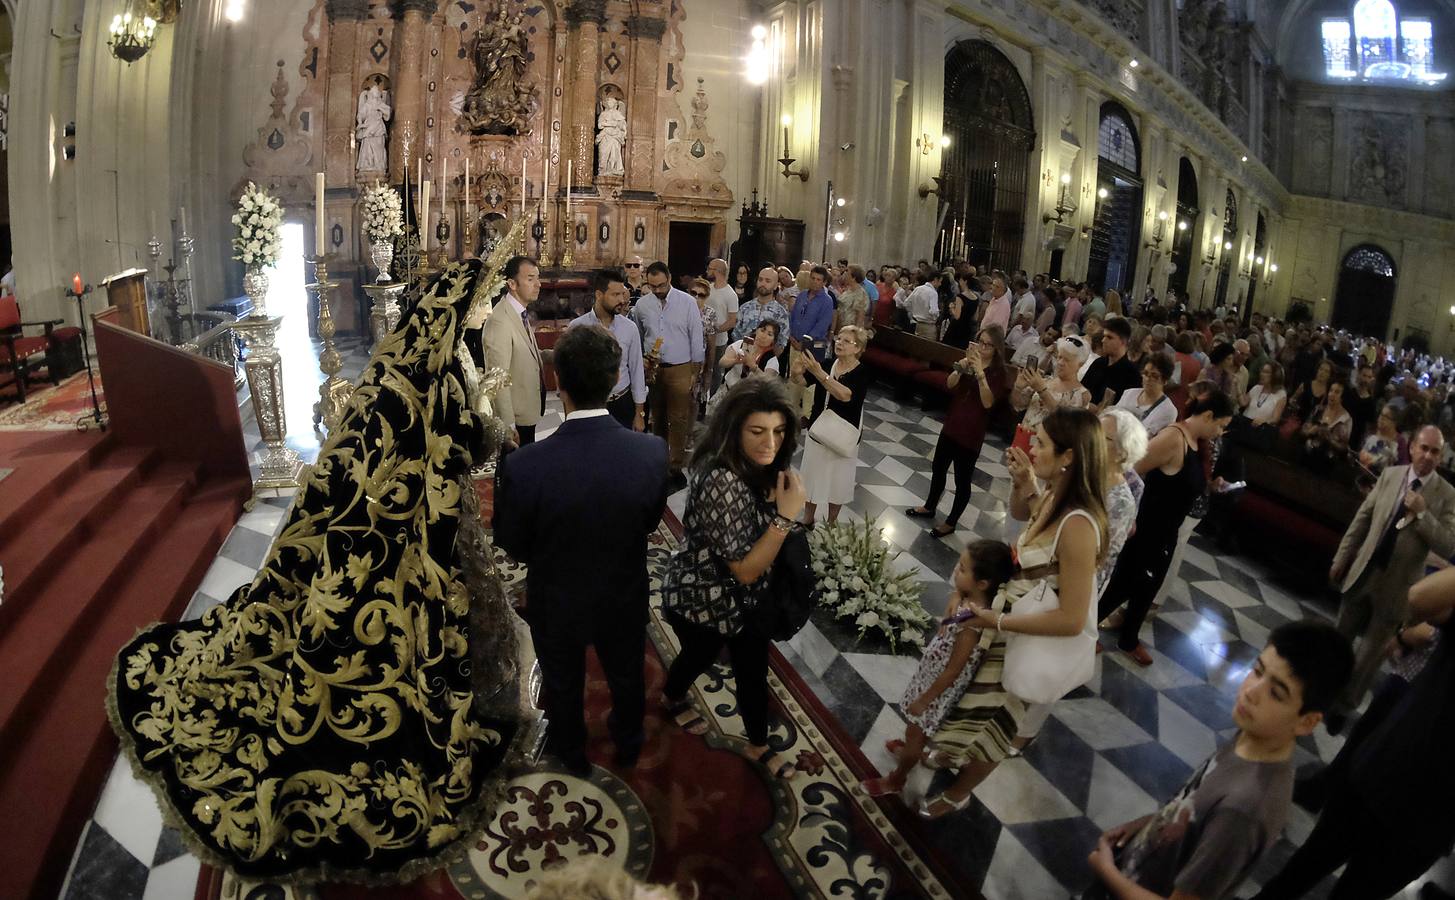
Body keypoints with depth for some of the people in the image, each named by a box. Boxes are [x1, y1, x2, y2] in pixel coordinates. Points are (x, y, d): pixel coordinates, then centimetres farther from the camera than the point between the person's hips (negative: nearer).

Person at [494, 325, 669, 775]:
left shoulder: (523, 467, -34)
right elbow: (650, 522, -9)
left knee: (563, 684, 28)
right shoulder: (652, 451, -28)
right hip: (625, 599, 2)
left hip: (556, 604, -1)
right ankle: (628, 745, 58)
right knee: (627, 676, 31)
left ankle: (571, 752, 55)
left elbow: (512, 546, -15)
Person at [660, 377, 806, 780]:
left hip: (746, 596, 6)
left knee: (754, 670, 17)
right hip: (702, 600, -6)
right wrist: (786, 515, -37)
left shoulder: (760, 467, -10)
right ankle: (673, 698, 58)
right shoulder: (722, 483, -38)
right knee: (700, 656, 24)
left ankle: (758, 745, 42)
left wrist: (779, 499, -8)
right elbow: (746, 569, -31)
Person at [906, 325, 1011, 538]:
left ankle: (951, 522, 22)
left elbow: (988, 402, -26)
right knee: (938, 469, 19)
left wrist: (980, 372, -33)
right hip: (951, 426, 6)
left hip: (972, 433, -6)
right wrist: (962, 366, -27)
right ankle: (929, 507, 40)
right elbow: (950, 385, -11)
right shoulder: (969, 360, 3)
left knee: (962, 479, 7)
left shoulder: (999, 373, -11)